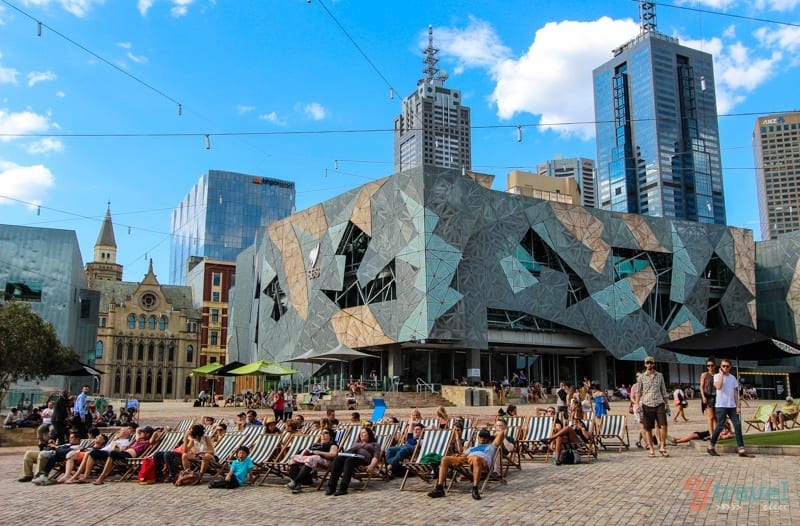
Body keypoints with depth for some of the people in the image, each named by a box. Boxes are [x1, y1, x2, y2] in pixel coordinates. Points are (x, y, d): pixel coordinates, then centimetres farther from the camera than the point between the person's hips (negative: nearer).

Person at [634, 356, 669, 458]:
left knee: (663, 425, -10)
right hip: (647, 405, -1)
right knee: (647, 428, 1)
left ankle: (662, 447, 4)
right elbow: (638, 392, 5)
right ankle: (651, 450, 9)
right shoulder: (641, 377, 5)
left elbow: (663, 391, 14)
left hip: (659, 404, 1)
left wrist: (666, 403, 10)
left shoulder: (660, 376, 9)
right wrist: (637, 405, -4)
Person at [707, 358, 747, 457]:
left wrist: (737, 406, 5)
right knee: (720, 426, -5)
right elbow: (718, 386, -21)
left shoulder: (732, 377, 13)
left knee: (737, 425, -5)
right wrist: (721, 374, -13)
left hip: (732, 406, 5)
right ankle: (711, 446, 9)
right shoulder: (717, 376, -1)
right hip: (721, 405, -5)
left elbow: (735, 392, 12)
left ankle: (741, 449, -5)